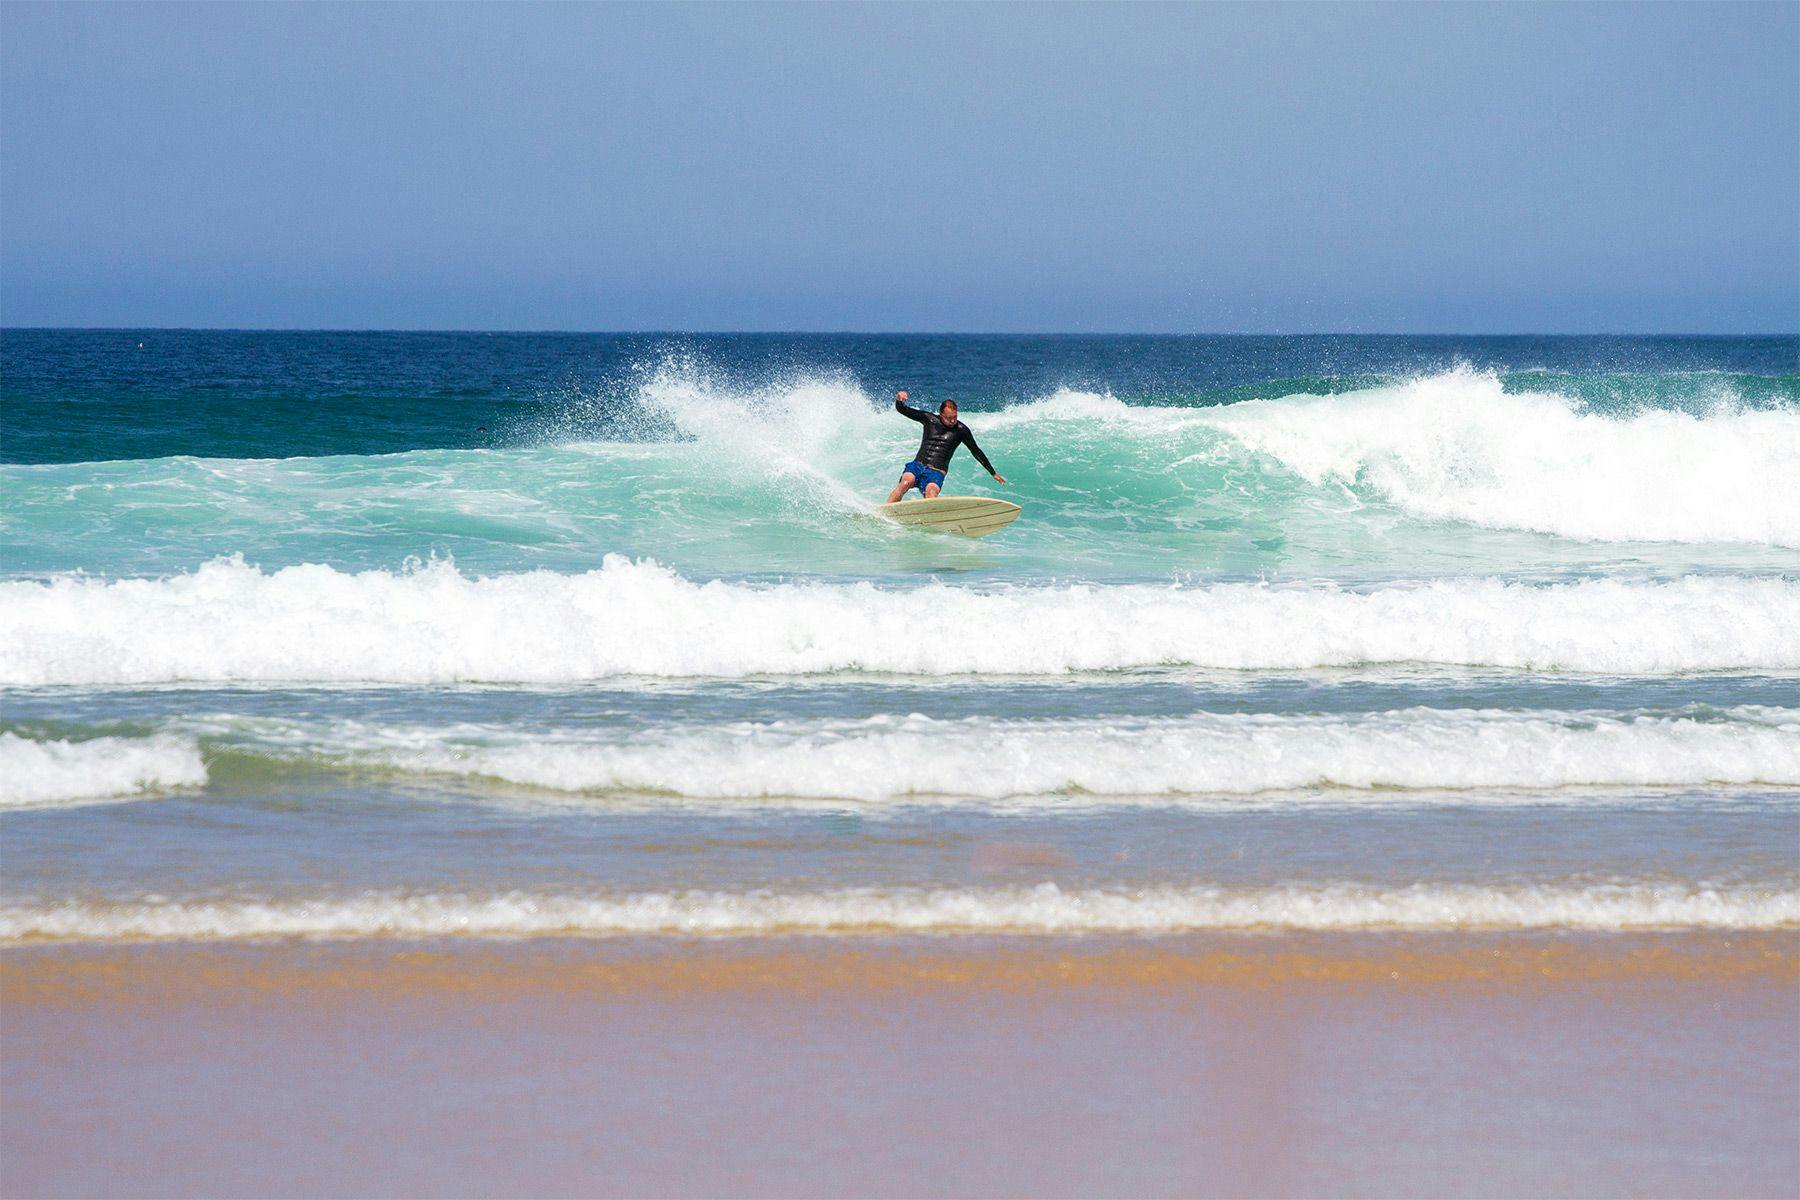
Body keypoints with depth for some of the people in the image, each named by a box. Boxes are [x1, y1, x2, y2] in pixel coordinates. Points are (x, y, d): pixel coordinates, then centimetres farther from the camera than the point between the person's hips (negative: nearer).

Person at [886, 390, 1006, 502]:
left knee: (931, 491, -34)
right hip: (917, 465, 0)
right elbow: (902, 410, 5)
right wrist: (899, 400, -20)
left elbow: (976, 452, 13)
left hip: (936, 472, 0)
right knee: (906, 482, -31)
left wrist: (993, 473, 16)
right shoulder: (929, 419, 6)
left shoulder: (961, 430, 5)